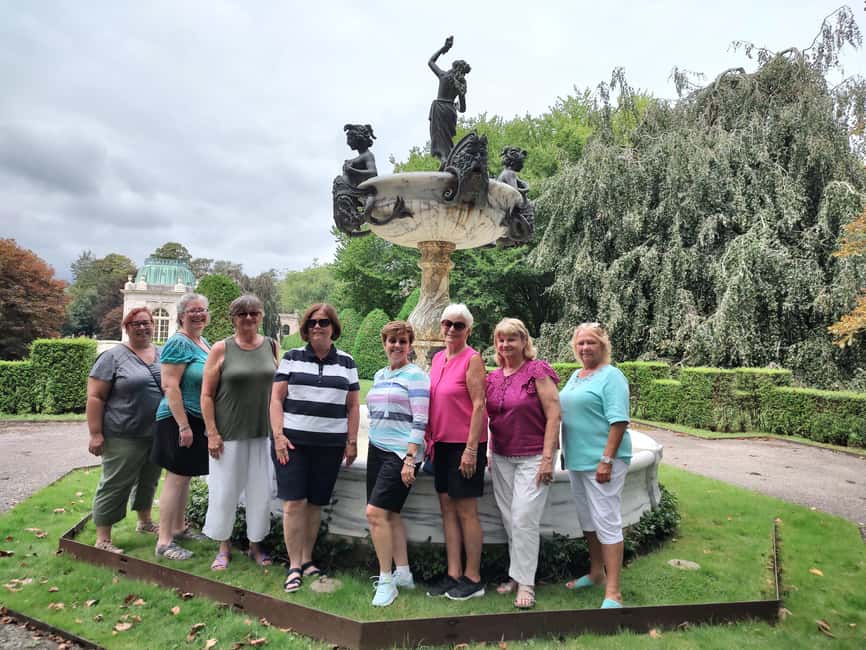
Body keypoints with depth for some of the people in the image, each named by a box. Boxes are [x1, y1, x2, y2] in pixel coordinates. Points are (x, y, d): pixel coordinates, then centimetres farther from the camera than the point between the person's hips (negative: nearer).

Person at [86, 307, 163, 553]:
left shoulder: (162, 355, 10)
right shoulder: (113, 356, -7)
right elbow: (95, 397, -9)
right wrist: (96, 434, -14)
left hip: (157, 434, 6)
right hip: (124, 436, -6)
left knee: (149, 480, 19)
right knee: (115, 485, 1)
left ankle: (144, 521, 36)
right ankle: (103, 539, 11)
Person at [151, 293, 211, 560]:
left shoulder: (205, 343, 12)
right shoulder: (178, 343, -13)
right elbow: (170, 386, -19)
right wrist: (184, 426, -22)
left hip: (199, 420, 8)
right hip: (180, 419, -8)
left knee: (185, 476, 17)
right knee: (176, 478, -3)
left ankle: (179, 528, 29)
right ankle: (164, 542, 5)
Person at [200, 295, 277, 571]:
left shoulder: (271, 346, 4)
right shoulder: (221, 349, -4)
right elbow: (206, 395, -4)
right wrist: (212, 433, -9)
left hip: (262, 433, 2)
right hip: (228, 434, -2)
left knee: (260, 491, 9)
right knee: (225, 491, 8)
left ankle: (255, 544, 29)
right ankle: (224, 546, 28)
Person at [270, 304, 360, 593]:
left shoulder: (346, 362, 9)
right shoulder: (292, 358, 4)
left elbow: (353, 406, 10)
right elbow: (276, 398, 2)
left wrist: (352, 441, 4)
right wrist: (278, 436, -8)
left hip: (330, 445, 2)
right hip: (293, 441, -1)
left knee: (315, 503, 8)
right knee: (293, 502, -4)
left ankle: (306, 559, 23)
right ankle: (294, 566, 8)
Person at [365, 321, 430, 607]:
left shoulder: (415, 375, -7)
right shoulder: (379, 375, 15)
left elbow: (420, 422, -13)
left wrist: (409, 459, -19)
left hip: (401, 453, -7)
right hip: (377, 450, 7)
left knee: (376, 512, -13)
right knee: (389, 513, 9)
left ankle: (386, 581, 0)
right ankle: (403, 574, 22)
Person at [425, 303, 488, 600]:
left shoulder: (472, 359, -10)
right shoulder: (438, 358, 10)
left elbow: (479, 405, -14)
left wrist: (471, 449, -17)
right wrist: (429, 439, 11)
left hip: (465, 444, -7)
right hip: (442, 443, 7)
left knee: (466, 511, 1)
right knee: (447, 507, 11)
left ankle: (472, 578, 15)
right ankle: (453, 574, 21)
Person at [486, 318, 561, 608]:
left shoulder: (538, 371, -9)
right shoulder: (493, 377, 8)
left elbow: (554, 415, -12)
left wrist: (548, 458, -15)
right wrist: (490, 454, 13)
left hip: (531, 458, -6)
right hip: (501, 458, 6)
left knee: (524, 519, -6)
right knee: (509, 519, 10)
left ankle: (525, 584, 6)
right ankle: (516, 576, 24)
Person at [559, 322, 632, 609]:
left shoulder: (611, 376, -11)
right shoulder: (575, 376, 14)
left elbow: (619, 421, -18)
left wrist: (607, 460, -23)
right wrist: (566, 454, 16)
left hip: (601, 460, -8)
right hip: (577, 459, 8)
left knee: (606, 521, -4)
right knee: (588, 519, 18)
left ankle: (613, 592, 4)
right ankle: (596, 572, 35)